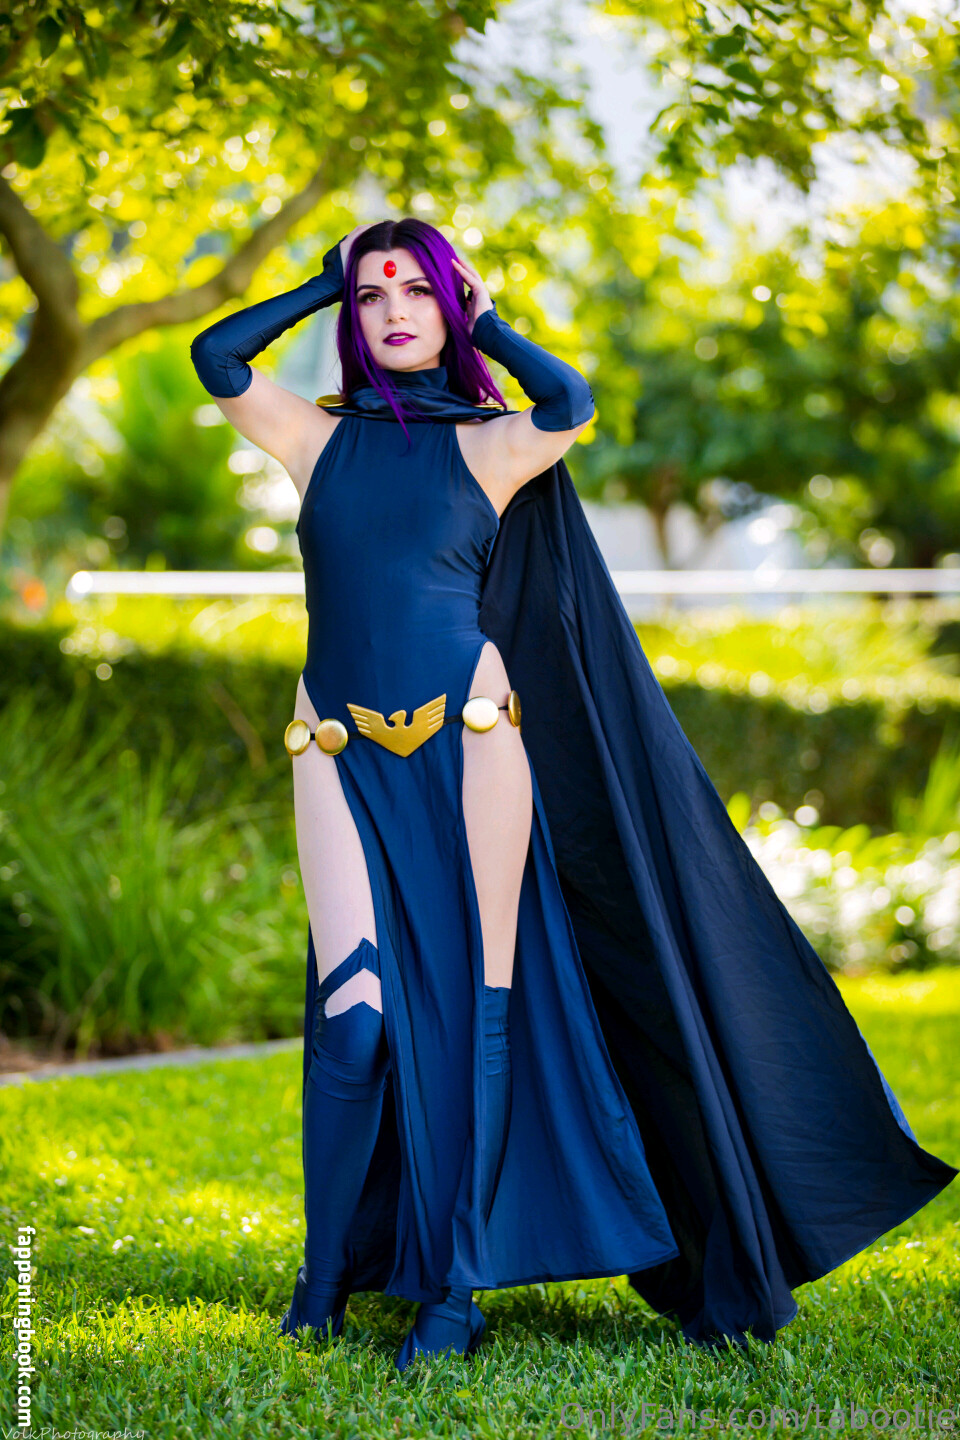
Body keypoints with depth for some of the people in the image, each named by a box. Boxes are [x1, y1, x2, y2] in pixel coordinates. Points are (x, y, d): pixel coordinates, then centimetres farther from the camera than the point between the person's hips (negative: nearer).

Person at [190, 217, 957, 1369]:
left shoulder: (491, 447, 6)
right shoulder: (317, 438, 11)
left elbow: (570, 404, -15)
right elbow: (216, 358, -1)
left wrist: (483, 321, 1)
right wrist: (324, 284, 10)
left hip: (469, 740, -1)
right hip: (343, 753, 1)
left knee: (475, 1010, -2)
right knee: (355, 1017, -7)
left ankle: (455, 1288, 6)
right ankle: (327, 1277, 11)